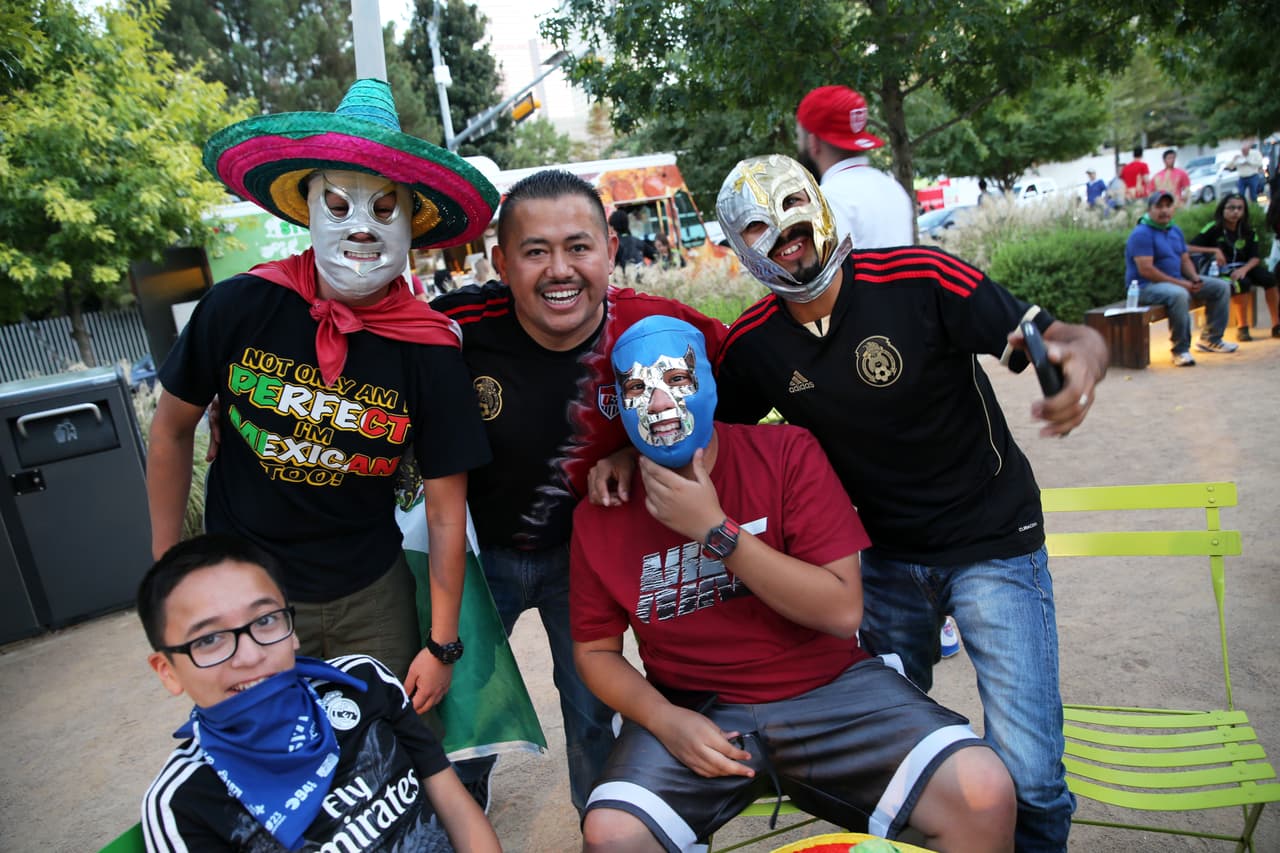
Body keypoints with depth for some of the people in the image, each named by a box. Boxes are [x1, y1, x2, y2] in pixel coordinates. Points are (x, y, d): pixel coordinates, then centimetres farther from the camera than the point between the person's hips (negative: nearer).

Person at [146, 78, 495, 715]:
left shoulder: (431, 352, -15)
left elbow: (446, 513, -9)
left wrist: (442, 644, -5)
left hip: (372, 597, 0)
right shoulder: (239, 308, -14)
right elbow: (172, 429, 2)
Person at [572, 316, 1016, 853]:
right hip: (694, 709, 1)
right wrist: (664, 719, -13)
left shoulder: (787, 454, -8)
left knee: (984, 794, -21)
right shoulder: (600, 516, -4)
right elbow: (594, 649, 6)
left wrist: (715, 529, -21)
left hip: (828, 687, 0)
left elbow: (843, 610, -14)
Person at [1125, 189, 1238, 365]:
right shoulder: (1141, 234, -15)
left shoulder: (1175, 231, 14)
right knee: (1179, 294, -39)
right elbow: (1146, 270, -22)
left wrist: (1195, 278, -6)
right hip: (1146, 286, -9)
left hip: (1177, 280, 10)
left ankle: (1211, 339, 14)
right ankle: (1181, 349, -25)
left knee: (1221, 287, 7)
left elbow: (1185, 260, 16)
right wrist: (1179, 283, -21)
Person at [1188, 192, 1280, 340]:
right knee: (1242, 283, -33)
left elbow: (1255, 257, 2)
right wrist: (1214, 250, -24)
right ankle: (1242, 328, -17)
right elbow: (1188, 248, -16)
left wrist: (1244, 269, -18)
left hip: (1242, 268, 5)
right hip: (1220, 271, -5)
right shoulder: (1213, 228, -9)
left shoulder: (1248, 231, 6)